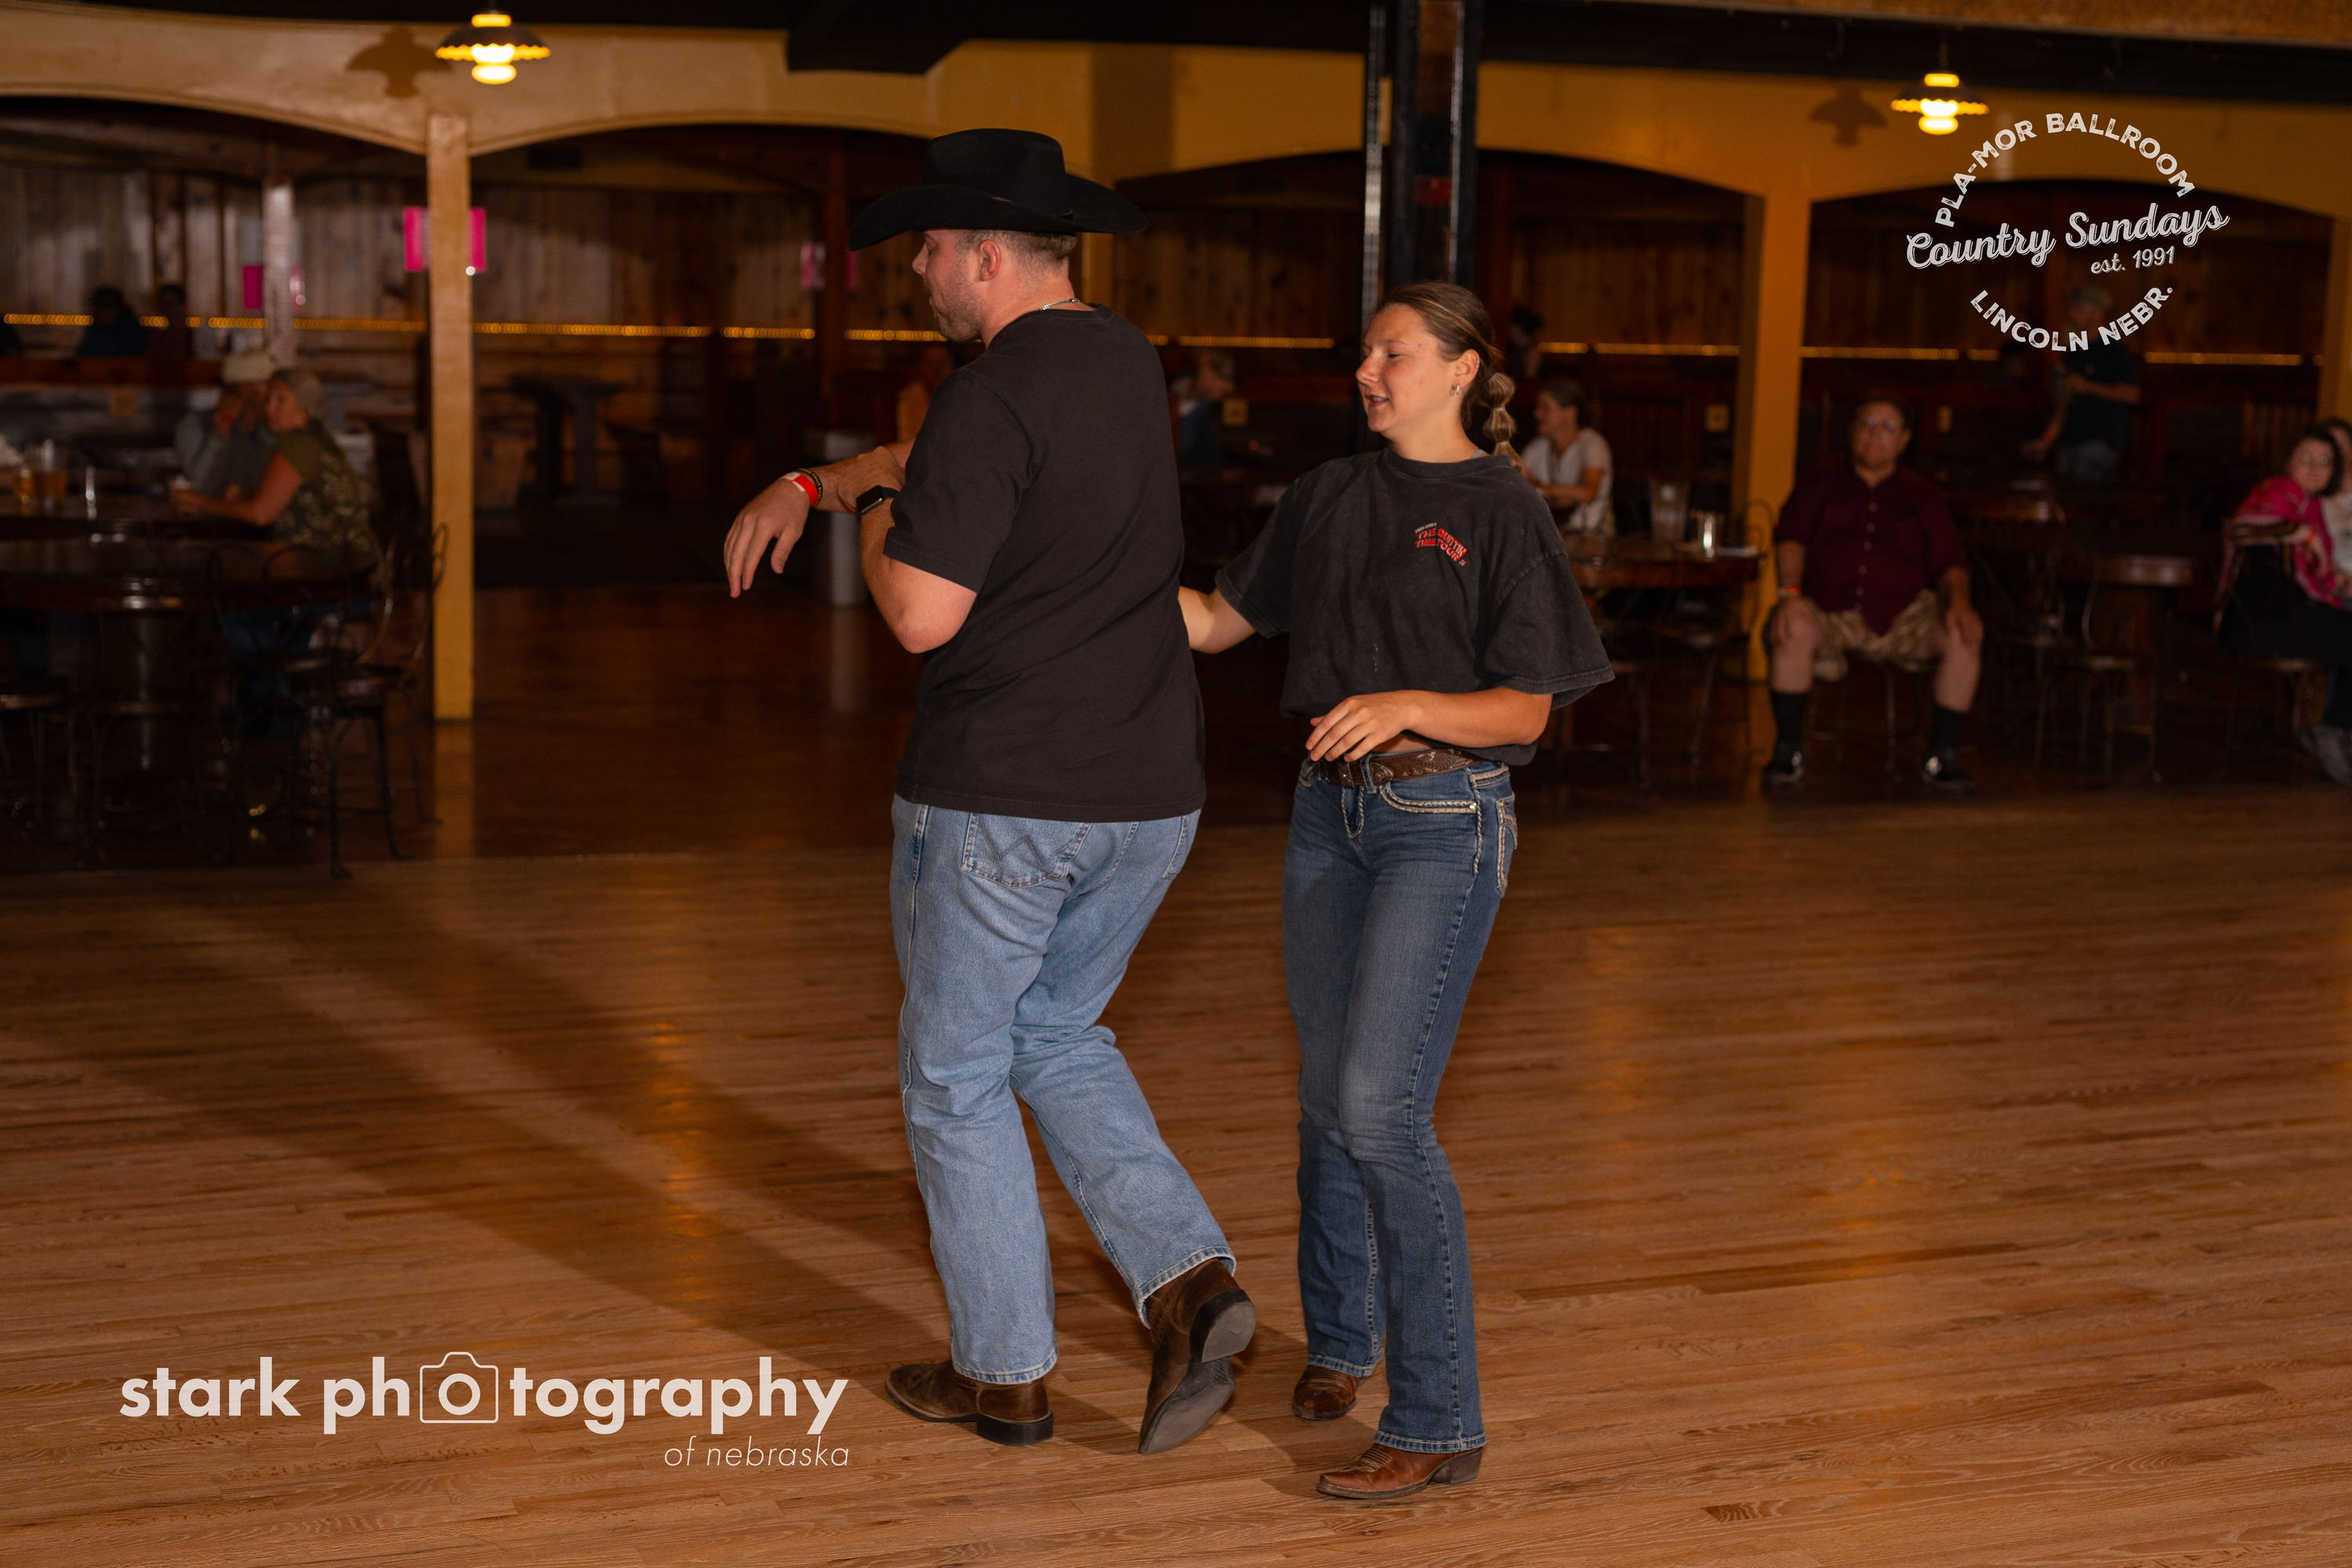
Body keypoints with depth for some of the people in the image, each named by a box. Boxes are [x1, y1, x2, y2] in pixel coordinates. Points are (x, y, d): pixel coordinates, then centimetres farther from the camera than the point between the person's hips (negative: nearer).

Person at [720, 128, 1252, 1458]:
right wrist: (808, 483, 23)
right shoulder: (1125, 361, 10)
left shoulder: (992, 399, -17)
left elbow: (923, 614, -21)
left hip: (997, 799, -7)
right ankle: (1189, 1280, 7)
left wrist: (875, 518, -2)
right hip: (1150, 796, 8)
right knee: (1056, 1034, 24)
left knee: (958, 1075, 11)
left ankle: (1005, 1371, 20)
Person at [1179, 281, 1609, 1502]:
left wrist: (1405, 704, -22)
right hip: (1331, 810, 6)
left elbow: (1525, 711, -7)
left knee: (1380, 1106, -15)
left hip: (1444, 818, -6)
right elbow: (1216, 620, 16)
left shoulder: (1501, 513, -6)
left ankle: (1438, 1423, -8)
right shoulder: (1330, 497, 11)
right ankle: (1341, 1341, 36)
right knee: (1326, 1098, 14)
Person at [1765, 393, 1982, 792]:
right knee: (1795, 629, -36)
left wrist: (1959, 601, -14)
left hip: (1903, 614, 2)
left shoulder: (1921, 496, 15)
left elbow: (1950, 562, 9)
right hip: (1830, 611, -2)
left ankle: (1941, 756, -13)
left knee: (1964, 636, -26)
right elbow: (1791, 538, -1)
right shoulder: (1822, 481, 12)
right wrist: (1791, 592, -20)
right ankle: (1788, 751, -21)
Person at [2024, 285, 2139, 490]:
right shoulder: (2071, 355, 18)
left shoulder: (2115, 351, -3)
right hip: (2069, 442, 7)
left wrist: (2088, 387, -17)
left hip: (2100, 440, -7)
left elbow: (2131, 394, -14)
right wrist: (2045, 441, 12)